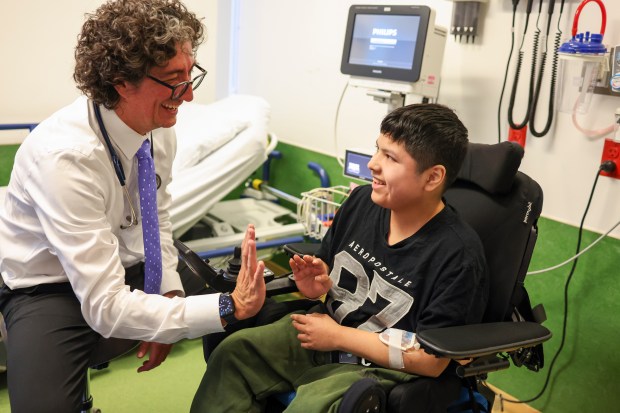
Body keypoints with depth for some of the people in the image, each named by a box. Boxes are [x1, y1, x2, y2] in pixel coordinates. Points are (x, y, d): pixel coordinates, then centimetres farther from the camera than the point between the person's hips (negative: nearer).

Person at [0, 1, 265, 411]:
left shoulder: (160, 126, -12)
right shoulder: (66, 157, -33)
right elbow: (106, 306, -33)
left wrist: (169, 291, -8)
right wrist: (227, 308, -36)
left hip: (130, 265, 6)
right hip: (52, 286, -5)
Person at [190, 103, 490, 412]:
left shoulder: (458, 255, -22)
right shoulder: (361, 200, -4)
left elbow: (431, 360, -20)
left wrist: (338, 336, -17)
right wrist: (315, 284, -11)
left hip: (383, 367, -6)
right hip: (327, 331, 7)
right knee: (233, 350, -3)